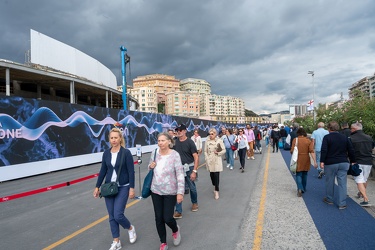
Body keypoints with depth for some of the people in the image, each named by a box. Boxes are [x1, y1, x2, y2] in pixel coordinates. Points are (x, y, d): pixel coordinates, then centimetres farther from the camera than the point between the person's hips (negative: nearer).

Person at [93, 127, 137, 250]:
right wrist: (97, 187, 9)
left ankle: (130, 228, 23)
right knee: (112, 216, 9)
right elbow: (103, 171, 9)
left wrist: (131, 188, -14)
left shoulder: (126, 152, -11)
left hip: (123, 187, -4)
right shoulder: (106, 153, 2)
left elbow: (131, 172, -11)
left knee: (118, 215, -9)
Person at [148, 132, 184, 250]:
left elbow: (180, 174, -18)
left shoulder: (174, 155, -17)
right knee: (158, 218, 11)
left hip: (170, 192, -4)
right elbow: (150, 167, 15)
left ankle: (175, 230, 37)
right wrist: (150, 166, -9)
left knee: (167, 218, 0)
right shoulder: (155, 153, -3)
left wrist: (180, 192, -23)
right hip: (156, 191, 4)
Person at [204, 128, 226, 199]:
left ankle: (216, 191, 0)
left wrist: (218, 153, -16)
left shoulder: (219, 141, -5)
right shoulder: (207, 141, 1)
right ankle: (215, 186, 34)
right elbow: (205, 151, 4)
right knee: (211, 175, 11)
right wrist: (207, 159, -5)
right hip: (210, 161, 3)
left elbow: (224, 150, 0)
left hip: (217, 160, -3)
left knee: (216, 175, -8)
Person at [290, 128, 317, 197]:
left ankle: (300, 189, -15)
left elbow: (292, 151, -8)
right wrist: (315, 161, -14)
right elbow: (312, 151, -12)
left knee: (298, 175, 4)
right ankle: (303, 189, 31)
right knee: (304, 174, 18)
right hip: (306, 160, 2)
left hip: (298, 160, -2)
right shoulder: (308, 141, -3)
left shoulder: (295, 140, -7)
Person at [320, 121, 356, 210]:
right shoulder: (345, 137, 8)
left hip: (330, 163, -4)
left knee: (330, 182, 11)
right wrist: (352, 161, 15)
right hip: (343, 163, 4)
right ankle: (342, 203, 7)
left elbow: (324, 150, -17)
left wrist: (322, 161, -15)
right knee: (342, 183, 5)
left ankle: (329, 199, 25)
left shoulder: (327, 137, -7)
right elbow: (351, 151, 9)